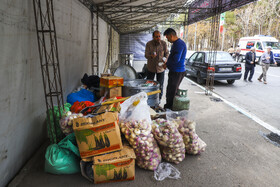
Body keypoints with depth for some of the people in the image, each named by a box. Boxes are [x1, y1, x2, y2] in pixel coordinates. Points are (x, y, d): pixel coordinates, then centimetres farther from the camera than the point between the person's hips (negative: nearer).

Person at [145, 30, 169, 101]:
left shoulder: (164, 43, -7)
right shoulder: (149, 44, -10)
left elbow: (166, 53, 1)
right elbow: (146, 55, -12)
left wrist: (166, 59, -21)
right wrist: (151, 56, -35)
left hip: (160, 67, 0)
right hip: (151, 67, 0)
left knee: (160, 84, 8)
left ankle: (159, 98, 27)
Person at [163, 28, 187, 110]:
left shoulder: (179, 44, -18)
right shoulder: (176, 43, 16)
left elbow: (176, 59, -25)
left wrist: (167, 64, -10)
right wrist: (167, 63, 9)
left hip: (177, 72, -10)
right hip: (175, 71, 10)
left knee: (171, 92, -2)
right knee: (172, 91, 17)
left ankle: (169, 109, 8)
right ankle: (168, 107, 28)